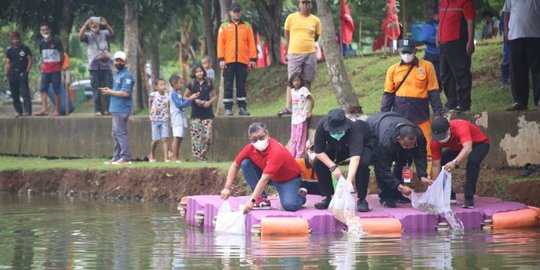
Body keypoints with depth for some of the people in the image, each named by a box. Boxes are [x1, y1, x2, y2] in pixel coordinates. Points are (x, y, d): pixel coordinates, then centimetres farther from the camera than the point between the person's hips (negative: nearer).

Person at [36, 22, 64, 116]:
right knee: (43, 89, -7)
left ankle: (56, 110, 2)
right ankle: (44, 109, -13)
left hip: (55, 69, -5)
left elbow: (62, 55, -1)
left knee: (56, 90, -2)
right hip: (45, 69, 5)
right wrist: (43, 65, 7)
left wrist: (60, 67, 0)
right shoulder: (41, 43, 9)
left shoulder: (56, 42, -5)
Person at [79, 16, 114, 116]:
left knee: (107, 87, 0)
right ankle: (98, 110, 1)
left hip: (106, 64, 1)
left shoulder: (104, 34, 6)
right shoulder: (88, 35, 4)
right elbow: (80, 36, -16)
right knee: (96, 88, -1)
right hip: (94, 65, -1)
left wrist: (106, 25, -34)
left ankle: (107, 109, 4)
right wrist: (85, 25, -31)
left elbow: (112, 33, -15)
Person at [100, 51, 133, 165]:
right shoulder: (117, 74, 20)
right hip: (116, 109, 10)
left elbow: (125, 93, -21)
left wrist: (111, 92, -12)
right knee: (115, 134, 13)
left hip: (122, 109, -10)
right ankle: (117, 157, 18)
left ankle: (126, 157, -10)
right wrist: (108, 91, 8)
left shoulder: (126, 75, -12)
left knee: (121, 133, -11)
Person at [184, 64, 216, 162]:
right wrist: (194, 100, -6)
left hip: (207, 113, 1)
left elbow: (214, 96, 15)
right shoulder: (192, 84, 5)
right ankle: (199, 157, 0)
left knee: (207, 136, -7)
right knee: (196, 136, -6)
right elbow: (185, 97, 10)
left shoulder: (208, 83, 7)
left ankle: (203, 155, 8)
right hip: (196, 114, -1)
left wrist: (209, 102, -5)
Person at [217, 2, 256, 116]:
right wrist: (221, 59, -7)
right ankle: (227, 108, 1)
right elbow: (220, 43, 2)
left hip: (243, 61, 1)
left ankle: (242, 107, 7)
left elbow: (251, 43, 7)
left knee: (241, 85, 4)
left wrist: (253, 59, 0)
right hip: (229, 61, -1)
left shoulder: (247, 26, 9)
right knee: (228, 86, 0)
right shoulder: (224, 26, 6)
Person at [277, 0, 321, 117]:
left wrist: (306, 44, 10)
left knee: (307, 82, 4)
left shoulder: (315, 20, 5)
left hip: (310, 54, 2)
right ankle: (288, 107, -12)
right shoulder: (291, 18, 2)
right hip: (294, 54, -2)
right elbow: (287, 34, 11)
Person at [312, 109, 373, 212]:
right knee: (318, 163, -20)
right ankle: (328, 197, -4)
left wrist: (349, 181, -66)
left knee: (362, 164, -34)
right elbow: (319, 152, -25)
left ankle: (362, 199, -16)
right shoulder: (322, 126, -35)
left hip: (362, 146, -3)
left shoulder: (354, 129, -44)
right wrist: (333, 167, -36)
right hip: (335, 148, 4)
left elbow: (355, 158, -54)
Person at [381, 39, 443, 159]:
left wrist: (438, 113, -1)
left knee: (427, 149, -6)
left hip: (421, 116, -2)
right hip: (399, 117, 2)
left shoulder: (427, 67, 1)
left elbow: (433, 92, 3)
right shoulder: (393, 69, 5)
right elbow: (388, 94, 10)